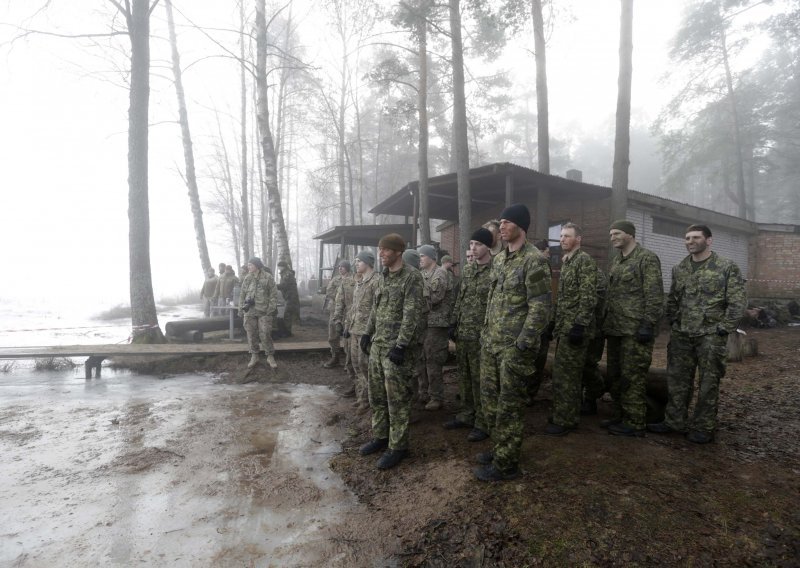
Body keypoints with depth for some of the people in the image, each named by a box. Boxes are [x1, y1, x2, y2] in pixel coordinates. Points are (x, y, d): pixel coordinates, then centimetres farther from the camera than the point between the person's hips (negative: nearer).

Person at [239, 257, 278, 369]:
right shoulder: (247, 278, 10)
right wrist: (241, 309, 8)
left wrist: (271, 308, -11)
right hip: (249, 311, 4)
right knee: (251, 334, 6)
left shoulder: (267, 277, -2)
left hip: (264, 311, -4)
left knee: (265, 334, -5)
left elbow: (273, 294, -4)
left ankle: (270, 357, 8)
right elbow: (242, 294, 14)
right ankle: (254, 357, 18)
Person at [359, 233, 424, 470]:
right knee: (377, 394, 15)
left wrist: (401, 345, -22)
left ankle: (398, 446, 12)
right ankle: (380, 436, 30)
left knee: (397, 398, 0)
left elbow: (412, 313, -18)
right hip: (377, 344, 8)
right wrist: (367, 333, 17)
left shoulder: (412, 277, -12)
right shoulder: (382, 276, 13)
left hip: (396, 346, -8)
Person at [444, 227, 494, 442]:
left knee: (480, 380, 1)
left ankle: (482, 423, 13)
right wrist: (453, 323, 14)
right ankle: (466, 415, 30)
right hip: (462, 334, 7)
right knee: (464, 377, 16)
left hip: (482, 336, -7)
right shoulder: (466, 270, 12)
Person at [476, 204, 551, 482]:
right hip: (491, 343, 8)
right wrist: (486, 331, 15)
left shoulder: (533, 260, -14)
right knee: (489, 398, 17)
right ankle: (499, 448, 35)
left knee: (508, 406, 2)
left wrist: (521, 346, -19)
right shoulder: (499, 258, 11)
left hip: (513, 346, -8)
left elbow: (540, 308, -18)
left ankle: (506, 464, 17)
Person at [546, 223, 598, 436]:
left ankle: (565, 420, 4)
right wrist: (553, 322, 19)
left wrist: (580, 325, -23)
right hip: (564, 327, 9)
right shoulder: (566, 262, 17)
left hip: (574, 327, -9)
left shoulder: (585, 260, -11)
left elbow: (588, 297, -19)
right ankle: (568, 415, 24)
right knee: (569, 373, 15)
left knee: (564, 374, -5)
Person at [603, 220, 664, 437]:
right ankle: (619, 417, 24)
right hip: (614, 329, 8)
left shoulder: (647, 259, -7)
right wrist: (606, 321, 17)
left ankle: (634, 423, 7)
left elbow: (654, 295, -13)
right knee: (615, 376, 13)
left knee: (633, 377, -3)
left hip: (635, 330, -8)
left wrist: (648, 324, -18)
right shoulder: (615, 261, 17)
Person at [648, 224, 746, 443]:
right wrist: (673, 322, 7)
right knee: (677, 380, 9)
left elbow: (737, 302, -7)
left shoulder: (727, 267, -4)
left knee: (708, 382, 4)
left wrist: (723, 329, -11)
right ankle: (674, 421, 20)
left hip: (710, 336, -4)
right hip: (681, 335, 5)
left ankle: (704, 428, 14)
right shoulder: (678, 269, 10)